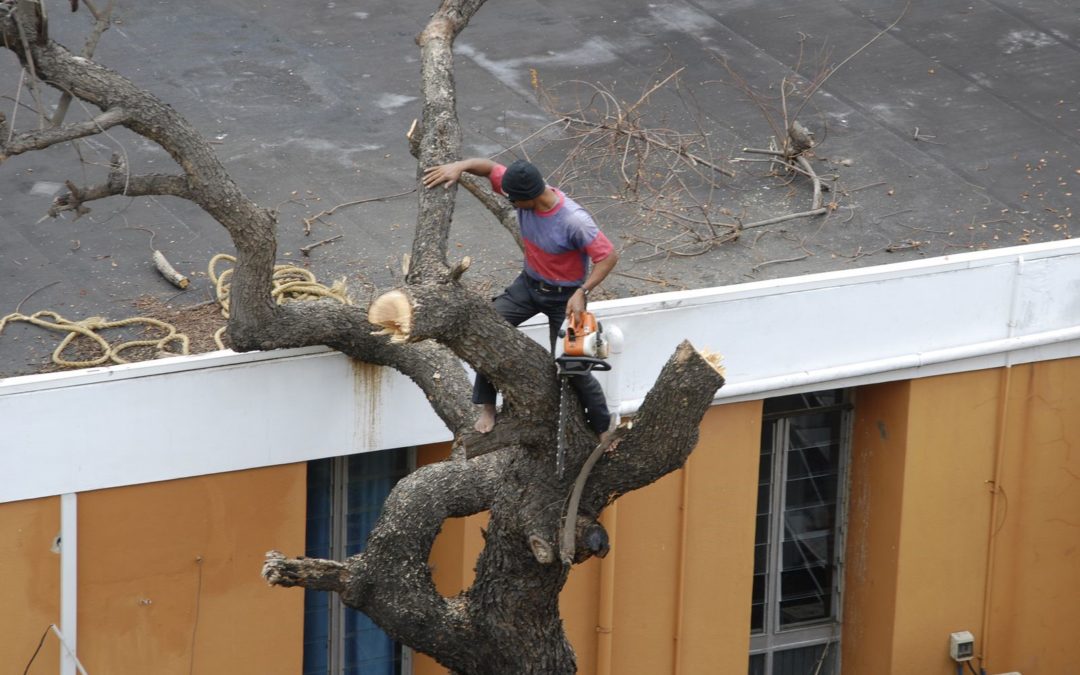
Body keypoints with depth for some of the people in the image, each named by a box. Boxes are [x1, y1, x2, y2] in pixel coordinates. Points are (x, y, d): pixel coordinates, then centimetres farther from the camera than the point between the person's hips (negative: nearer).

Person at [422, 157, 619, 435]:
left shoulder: (574, 221, -34)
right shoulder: (525, 190, -17)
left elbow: (609, 256, -29)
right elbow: (489, 166, -3)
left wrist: (582, 293, -34)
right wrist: (458, 167, -20)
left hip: (565, 296, -6)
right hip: (529, 283, 6)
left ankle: (603, 428, 14)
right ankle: (487, 407, -1)